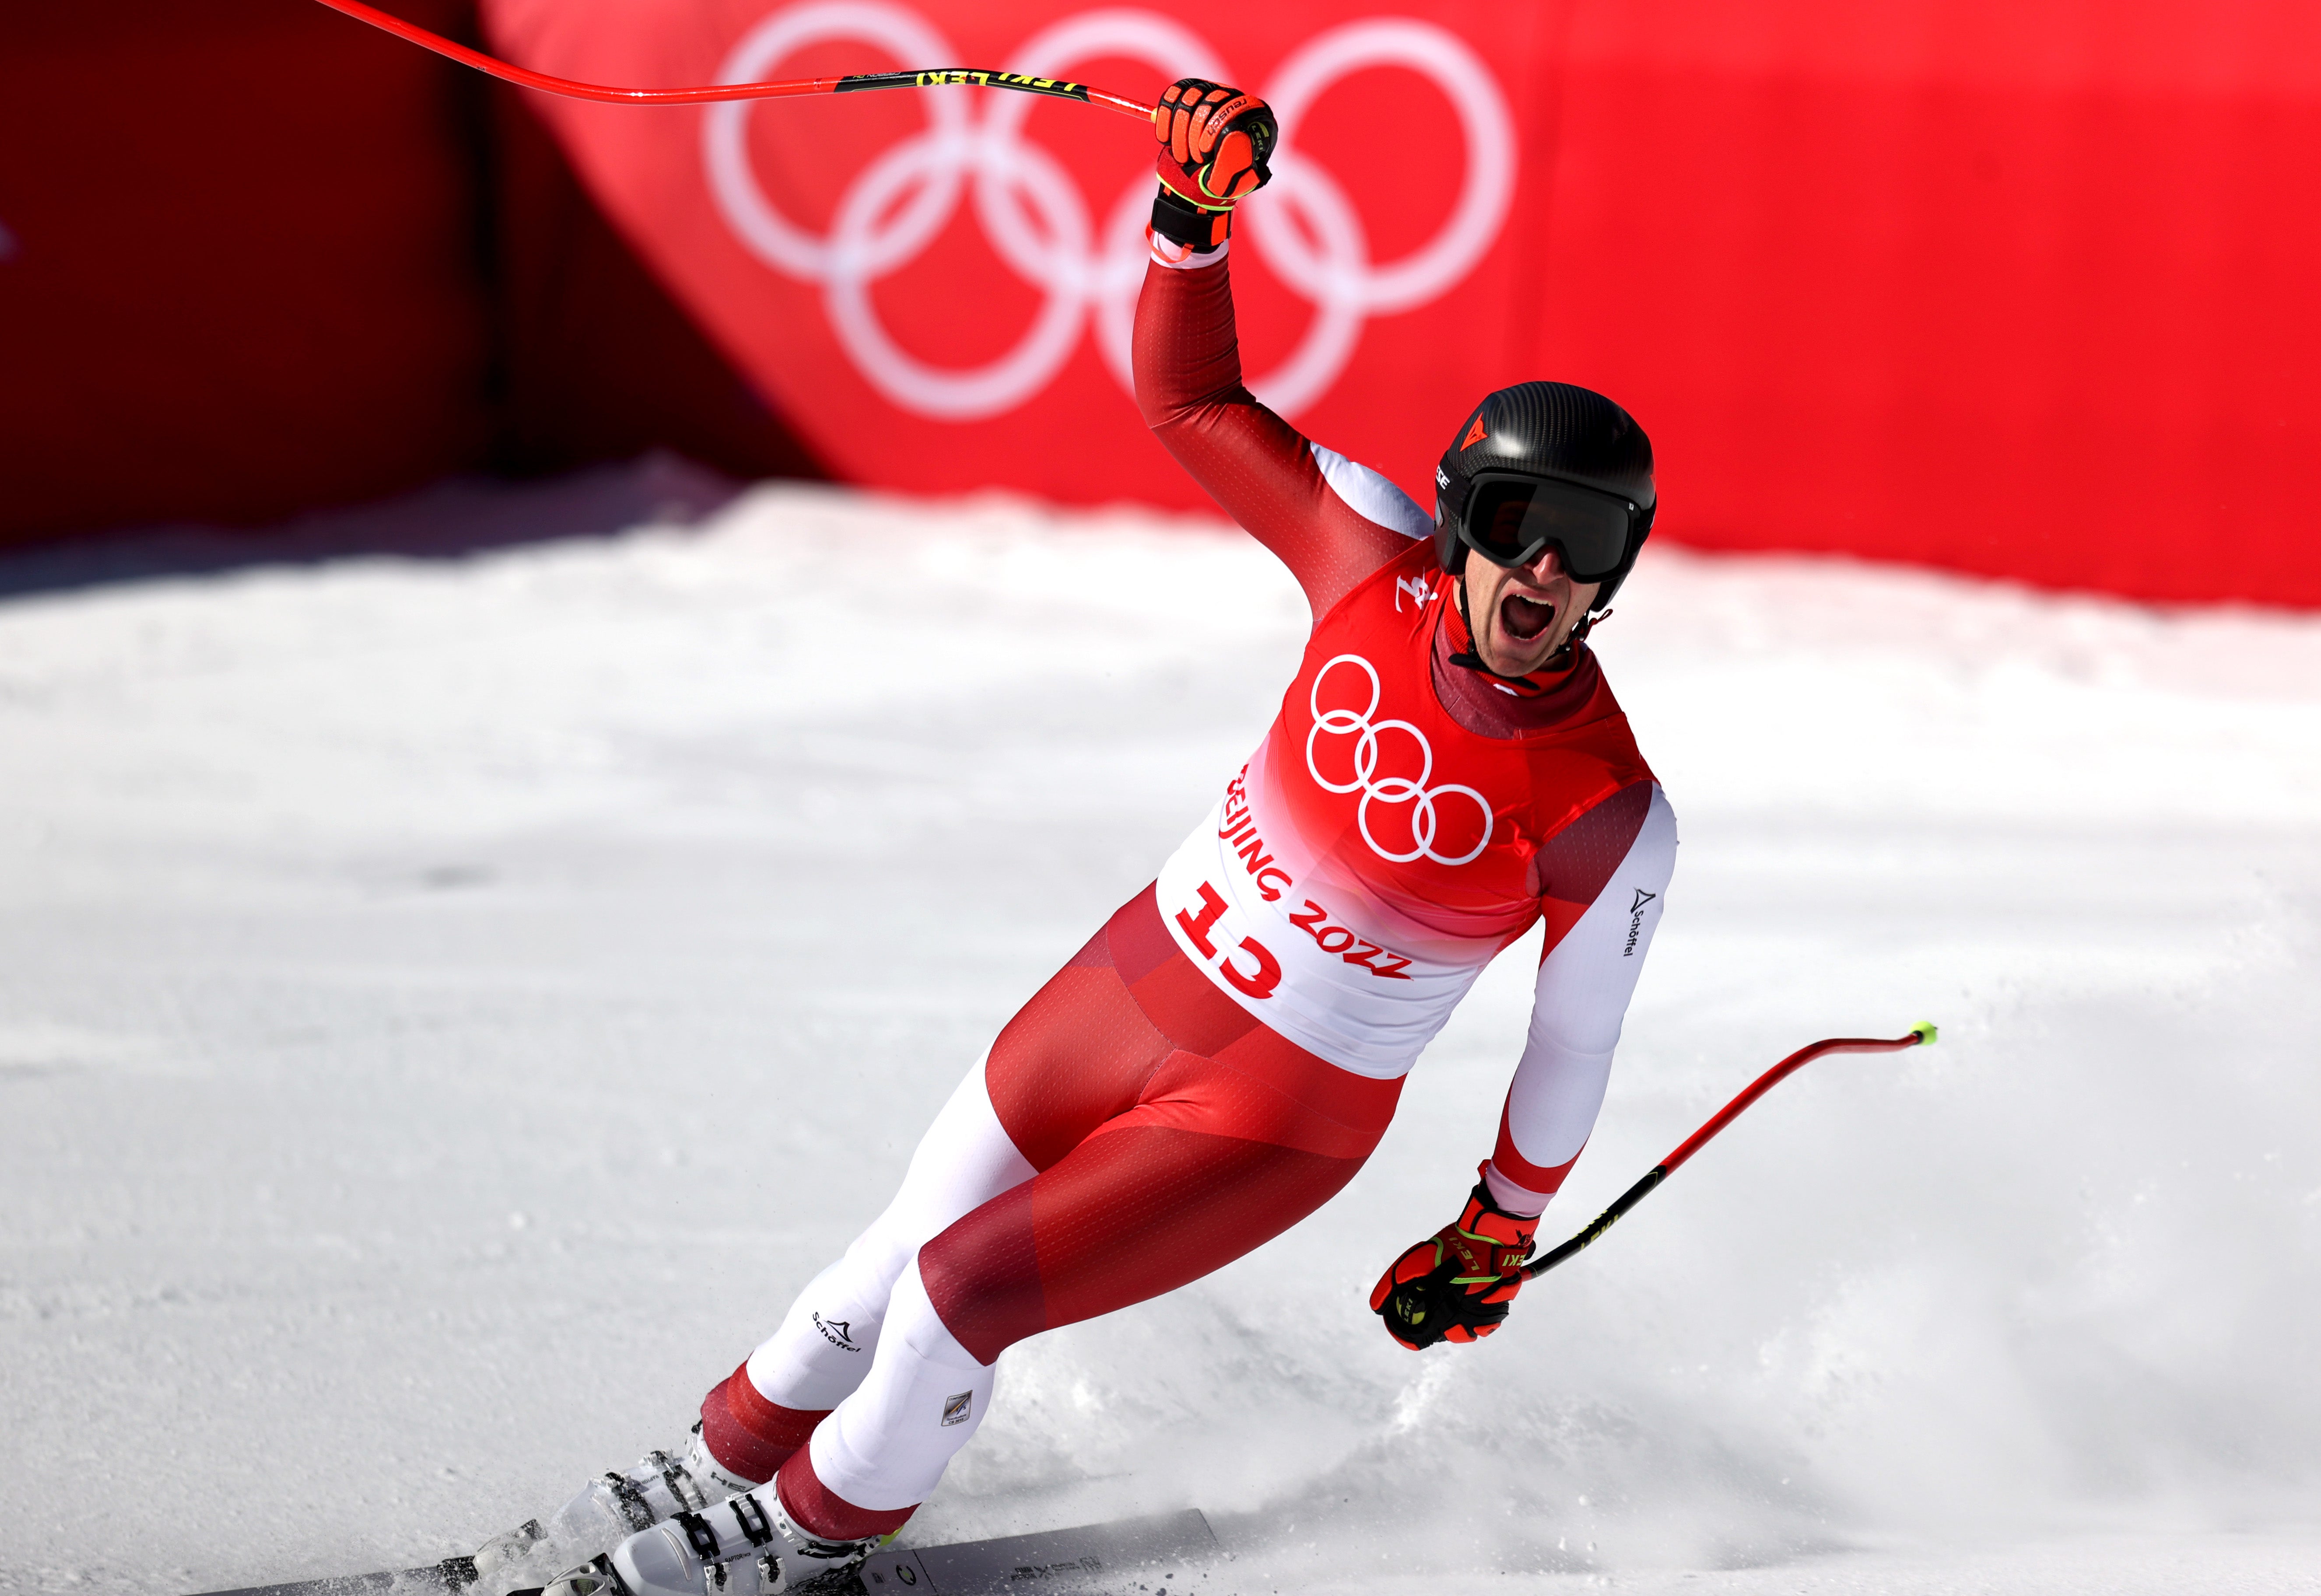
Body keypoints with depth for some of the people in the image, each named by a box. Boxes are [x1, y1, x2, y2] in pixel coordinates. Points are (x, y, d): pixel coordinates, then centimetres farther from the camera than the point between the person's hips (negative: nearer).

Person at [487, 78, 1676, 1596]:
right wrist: (1195, 215, -21)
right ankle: (731, 1460, 37)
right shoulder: (1385, 558, -14)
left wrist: (1504, 1237, 6)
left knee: (963, 1292, -10)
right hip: (1131, 990, 4)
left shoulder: (1609, 820, -23)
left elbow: (1575, 1047, -7)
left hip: (1283, 1116, -4)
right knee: (896, 1256, 11)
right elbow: (1190, 397, -5)